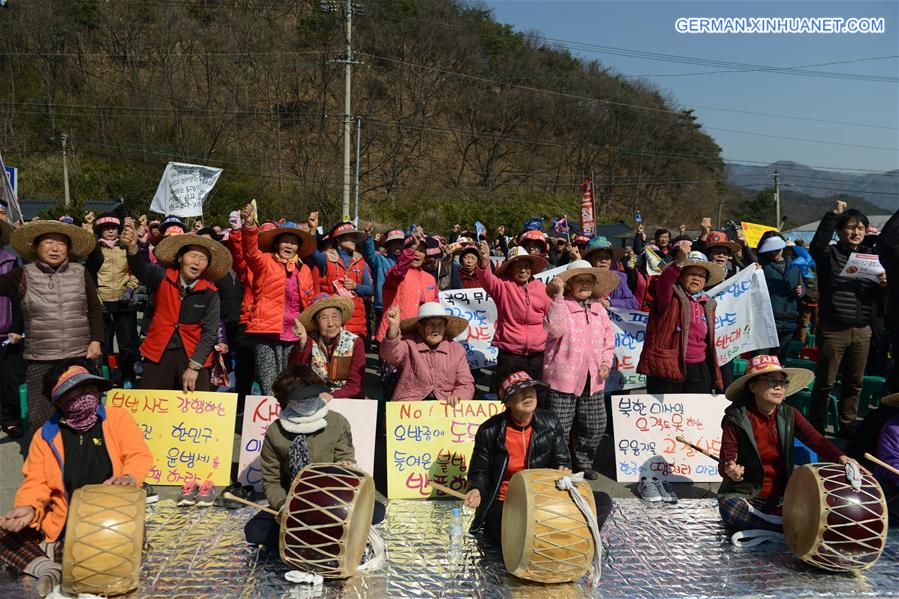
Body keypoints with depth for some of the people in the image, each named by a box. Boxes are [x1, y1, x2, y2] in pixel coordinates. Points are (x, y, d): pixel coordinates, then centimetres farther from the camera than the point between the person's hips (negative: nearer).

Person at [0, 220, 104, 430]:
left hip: (79, 358, 1)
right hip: (40, 362, -1)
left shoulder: (81, 273, 4)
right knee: (40, 421, 2)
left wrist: (96, 340, 2)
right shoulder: (23, 276, 1)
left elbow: (94, 310, 10)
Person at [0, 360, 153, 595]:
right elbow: (37, 482, 4)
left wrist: (129, 477, -33)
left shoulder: (117, 417, 1)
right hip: (63, 525, 3)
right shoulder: (45, 435, 6)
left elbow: (139, 455, -9)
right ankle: (48, 569, -19)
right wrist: (29, 508, -19)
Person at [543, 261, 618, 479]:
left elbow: (609, 337, 19)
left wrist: (606, 363, 6)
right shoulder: (561, 305, -6)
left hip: (593, 379, 6)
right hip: (563, 377, -6)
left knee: (595, 426, 13)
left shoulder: (598, 309, 13)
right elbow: (555, 328, -25)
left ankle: (583, 463, 32)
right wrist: (558, 296, -25)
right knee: (560, 427, 1)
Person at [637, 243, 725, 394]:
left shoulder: (707, 304, 16)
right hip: (666, 369, -6)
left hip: (699, 370, 6)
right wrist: (680, 262, -45)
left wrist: (716, 377, 18)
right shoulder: (671, 296, -1)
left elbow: (710, 343, 21)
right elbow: (662, 284, -27)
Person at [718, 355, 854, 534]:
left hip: (782, 496, 3)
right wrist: (730, 470, -36)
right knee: (728, 507, -35)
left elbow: (816, 440, -13)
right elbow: (725, 460, -11)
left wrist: (840, 458, -33)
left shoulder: (789, 415, 1)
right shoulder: (736, 419, -10)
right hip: (745, 494, -3)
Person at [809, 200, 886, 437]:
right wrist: (833, 214, -20)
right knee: (825, 382, 2)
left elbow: (876, 297, 12)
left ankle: (847, 425, 27)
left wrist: (883, 285, -11)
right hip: (832, 329, -5)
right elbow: (817, 244, -25)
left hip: (862, 330, 5)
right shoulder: (829, 254, -1)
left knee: (854, 382, 14)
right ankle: (816, 427, 12)